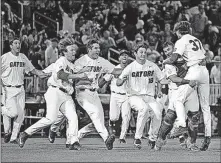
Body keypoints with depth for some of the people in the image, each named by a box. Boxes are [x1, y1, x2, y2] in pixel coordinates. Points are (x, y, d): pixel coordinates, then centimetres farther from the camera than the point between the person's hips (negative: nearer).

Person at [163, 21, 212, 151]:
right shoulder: (196, 40, 22)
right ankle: (208, 136, 3)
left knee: (179, 100, -6)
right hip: (205, 70, 7)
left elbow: (173, 59, -9)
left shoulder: (181, 42, 0)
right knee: (205, 105, 8)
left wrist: (164, 61, 11)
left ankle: (182, 125, -26)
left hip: (194, 71, -7)